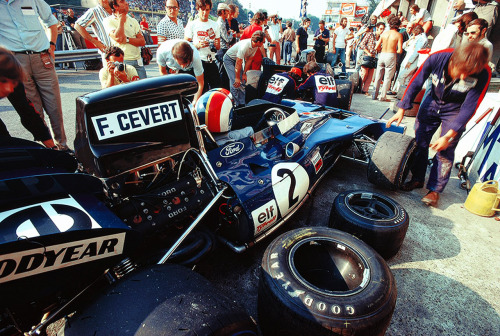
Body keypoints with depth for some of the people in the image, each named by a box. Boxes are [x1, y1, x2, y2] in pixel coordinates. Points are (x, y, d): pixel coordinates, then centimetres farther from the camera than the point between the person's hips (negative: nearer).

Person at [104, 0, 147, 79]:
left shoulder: (133, 21, 14)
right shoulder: (108, 21, 1)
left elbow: (142, 42, 6)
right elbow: (118, 38, -16)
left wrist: (127, 39, -10)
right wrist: (121, 20, -4)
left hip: (138, 61, 4)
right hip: (122, 62, -4)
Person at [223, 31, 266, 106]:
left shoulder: (255, 46, -12)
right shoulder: (244, 46, -35)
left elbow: (249, 60, -3)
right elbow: (238, 63, -30)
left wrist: (244, 74, -4)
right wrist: (237, 78, -24)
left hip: (238, 59, 7)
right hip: (229, 59, -7)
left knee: (242, 81, 1)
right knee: (235, 82, -15)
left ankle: (242, 103, 6)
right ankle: (237, 104, -7)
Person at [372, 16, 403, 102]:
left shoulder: (384, 33, 6)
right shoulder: (399, 35, -3)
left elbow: (377, 47, 5)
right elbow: (400, 50, -9)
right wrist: (394, 51, 12)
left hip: (382, 55, 4)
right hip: (391, 56, -3)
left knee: (378, 77, 11)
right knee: (387, 78, 4)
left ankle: (374, 95, 14)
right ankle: (383, 96, 4)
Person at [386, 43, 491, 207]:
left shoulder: (483, 75, -29)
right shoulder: (437, 58, -27)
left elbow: (469, 107, -25)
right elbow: (416, 83, -14)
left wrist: (448, 136, -29)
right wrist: (402, 109, -16)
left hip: (455, 111, -2)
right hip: (433, 101, 2)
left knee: (445, 150, -5)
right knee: (420, 142, 4)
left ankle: (435, 189, 8)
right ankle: (417, 179, 22)